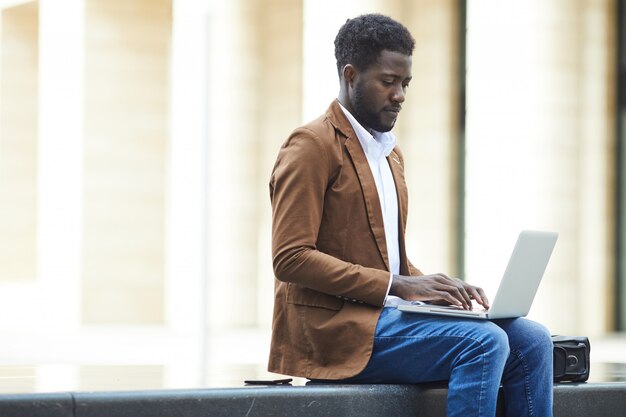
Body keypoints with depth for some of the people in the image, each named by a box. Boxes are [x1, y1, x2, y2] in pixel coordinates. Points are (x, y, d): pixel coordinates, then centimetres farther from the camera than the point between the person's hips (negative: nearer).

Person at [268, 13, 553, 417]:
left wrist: (434, 287, 3)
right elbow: (291, 258, -15)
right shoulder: (312, 146, -6)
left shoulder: (390, 153, 21)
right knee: (484, 342, -26)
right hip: (336, 328, -8)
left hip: (385, 314, 8)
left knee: (530, 338, -8)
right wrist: (397, 286, -19)